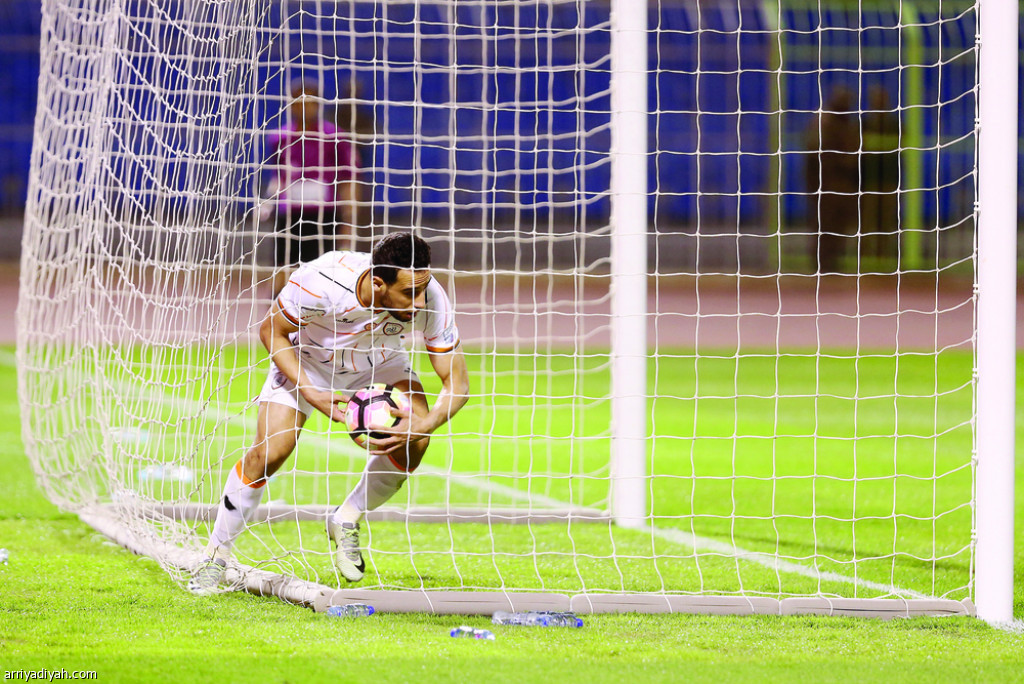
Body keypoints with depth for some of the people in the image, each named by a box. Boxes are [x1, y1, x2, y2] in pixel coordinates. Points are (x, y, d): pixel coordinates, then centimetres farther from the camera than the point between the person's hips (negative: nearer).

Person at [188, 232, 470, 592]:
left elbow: (456, 382, -23)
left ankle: (346, 522, 5)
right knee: (269, 452, -16)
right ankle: (216, 556, 4)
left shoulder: (431, 300, -33)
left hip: (379, 361, 2)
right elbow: (272, 331, -19)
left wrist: (423, 424, -41)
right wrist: (312, 394, -28)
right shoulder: (319, 282, -40)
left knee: (413, 442, -20)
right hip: (306, 358, -2)